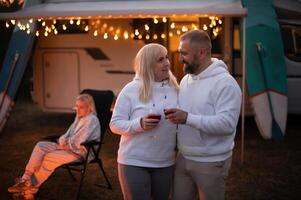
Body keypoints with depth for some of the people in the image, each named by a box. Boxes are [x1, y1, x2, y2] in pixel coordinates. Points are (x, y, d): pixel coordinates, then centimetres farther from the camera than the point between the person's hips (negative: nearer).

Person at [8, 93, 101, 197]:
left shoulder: (91, 120, -17)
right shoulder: (79, 117, 13)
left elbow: (77, 143, -22)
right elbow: (69, 134, 20)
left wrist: (64, 146, -9)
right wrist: (62, 141, -1)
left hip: (80, 152, -10)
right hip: (70, 147, 10)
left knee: (50, 157, -25)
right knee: (40, 146, -6)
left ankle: (33, 186, -8)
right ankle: (25, 179, -13)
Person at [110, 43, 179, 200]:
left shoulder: (175, 88, 3)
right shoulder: (131, 90, -8)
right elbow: (115, 124, -8)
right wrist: (139, 124, -23)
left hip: (166, 162, 4)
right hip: (134, 162, -4)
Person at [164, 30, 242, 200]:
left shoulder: (225, 83, -17)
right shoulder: (186, 79, 8)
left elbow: (227, 124, -27)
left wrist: (188, 118, -30)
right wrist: (173, 115, -1)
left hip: (212, 163, -7)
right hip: (184, 158, 7)